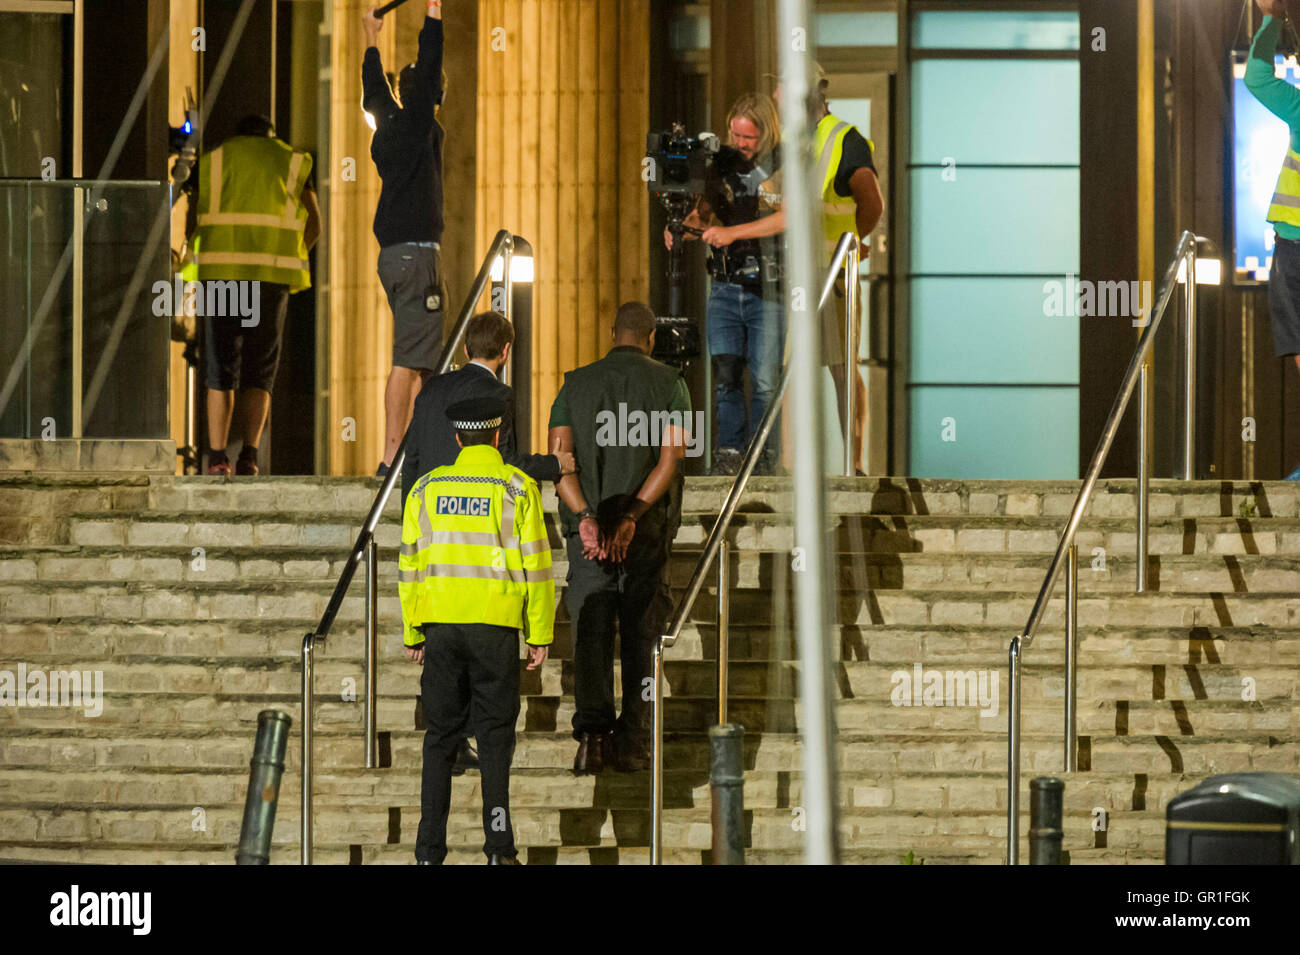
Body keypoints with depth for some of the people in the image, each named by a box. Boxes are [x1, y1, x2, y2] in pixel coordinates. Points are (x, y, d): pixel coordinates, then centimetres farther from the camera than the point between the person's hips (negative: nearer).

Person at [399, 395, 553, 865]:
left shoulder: (426, 488, 6)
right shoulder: (517, 487, -2)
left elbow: (410, 565, 8)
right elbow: (535, 565, -4)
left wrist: (413, 634, 14)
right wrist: (540, 634, 1)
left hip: (442, 627, 2)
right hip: (496, 627, -2)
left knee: (440, 738, 8)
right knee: (495, 735, 3)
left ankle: (430, 848, 5)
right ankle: (498, 847, -2)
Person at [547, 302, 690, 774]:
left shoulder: (576, 383, 6)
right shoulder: (668, 384, 1)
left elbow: (558, 457, -6)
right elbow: (671, 457, -12)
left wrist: (586, 517, -14)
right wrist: (630, 517, -17)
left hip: (587, 527, 1)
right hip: (648, 532, -1)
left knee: (590, 632, 0)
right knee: (639, 635, 9)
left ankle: (591, 730, -19)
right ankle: (630, 742, 10)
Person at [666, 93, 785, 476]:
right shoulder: (722, 164, 10)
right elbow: (704, 212, 13)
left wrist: (734, 232, -21)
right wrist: (683, 225, -10)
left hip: (768, 289, -4)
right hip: (725, 286, 4)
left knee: (764, 379, -4)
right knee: (724, 373, -3)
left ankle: (763, 456, 6)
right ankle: (729, 454, 3)